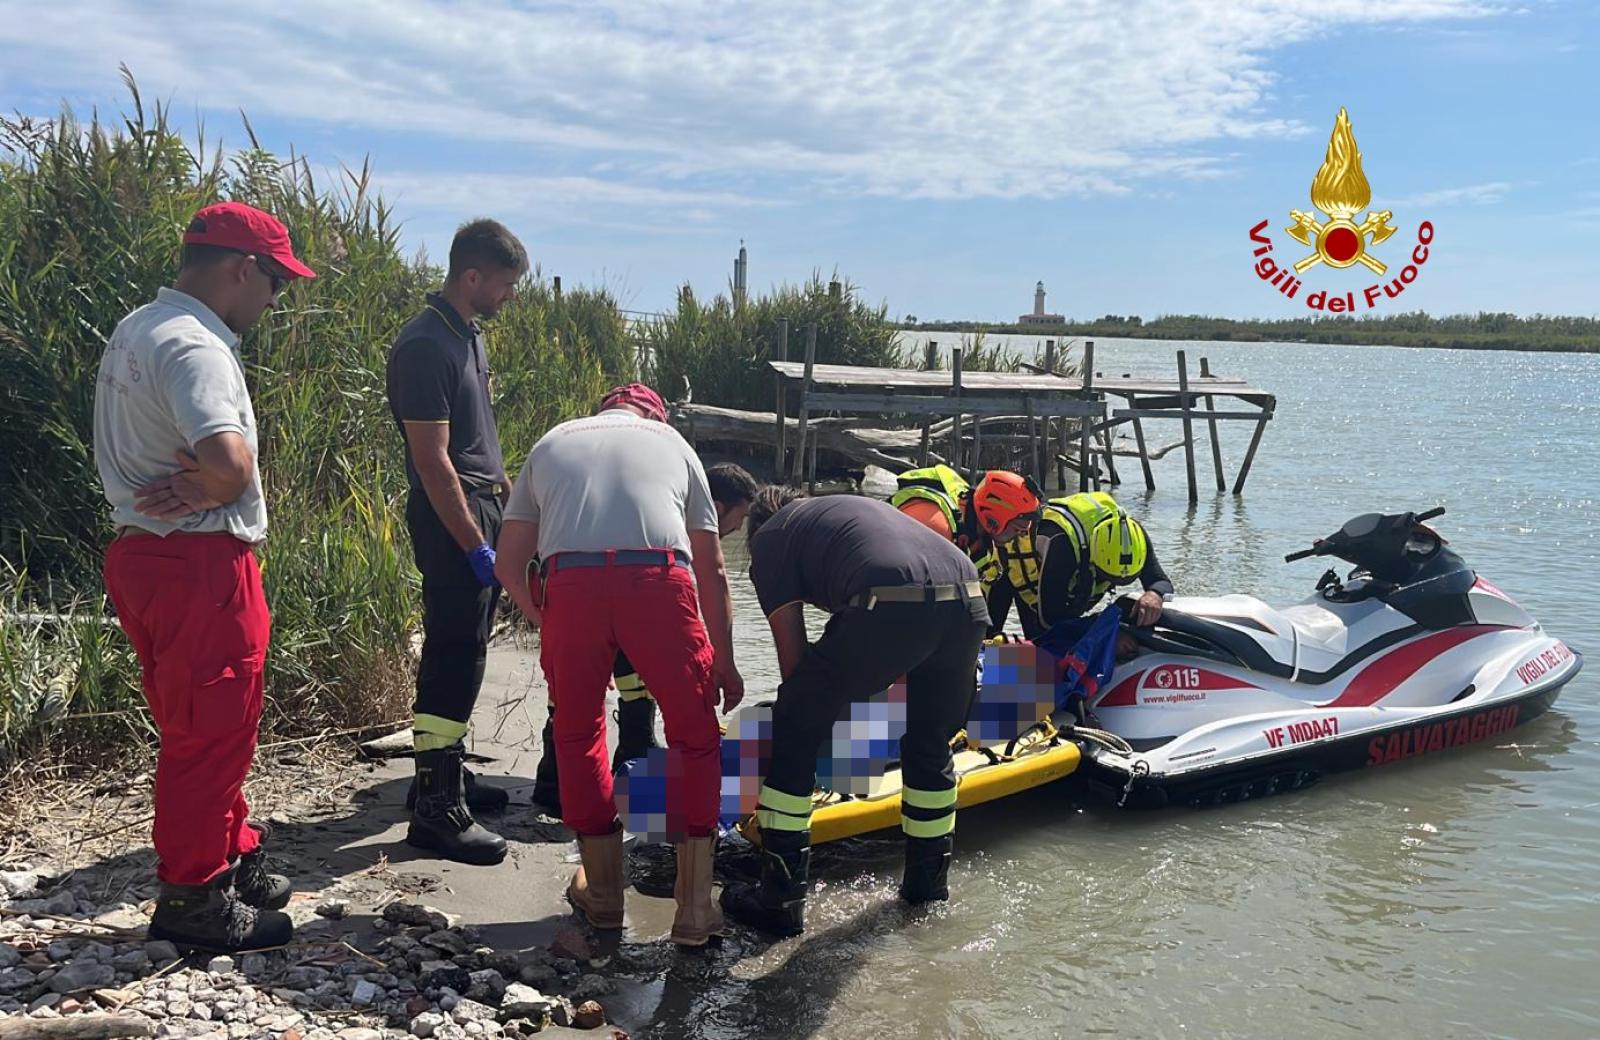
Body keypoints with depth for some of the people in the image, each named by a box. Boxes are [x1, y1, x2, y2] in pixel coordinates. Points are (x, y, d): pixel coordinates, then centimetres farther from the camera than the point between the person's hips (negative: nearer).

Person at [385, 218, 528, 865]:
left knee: (462, 653, 16)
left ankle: (447, 775, 27)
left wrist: (503, 495, 21)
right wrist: (475, 546, -19)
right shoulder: (424, 347, -18)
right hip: (451, 519, -10)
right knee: (454, 658, -7)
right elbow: (432, 460, -20)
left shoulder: (469, 334, 13)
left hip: (481, 506, 10)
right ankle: (436, 810, -1)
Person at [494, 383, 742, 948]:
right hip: (660, 583, 0)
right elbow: (712, 570, 28)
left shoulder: (551, 443, 31)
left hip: (570, 586, 1)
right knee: (696, 739, 16)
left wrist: (543, 620, 40)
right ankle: (695, 906, 17)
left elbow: (509, 566, 24)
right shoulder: (672, 442, 30)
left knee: (577, 733, 23)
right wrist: (724, 662, 37)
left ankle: (602, 890, 31)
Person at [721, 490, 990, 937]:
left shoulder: (767, 538, 21)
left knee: (795, 731, 11)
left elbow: (792, 651, 16)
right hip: (969, 603, 7)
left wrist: (810, 710, 34)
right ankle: (928, 882, 40)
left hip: (891, 608, -6)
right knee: (930, 746, 27)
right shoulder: (853, 507, 40)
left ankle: (780, 899, 14)